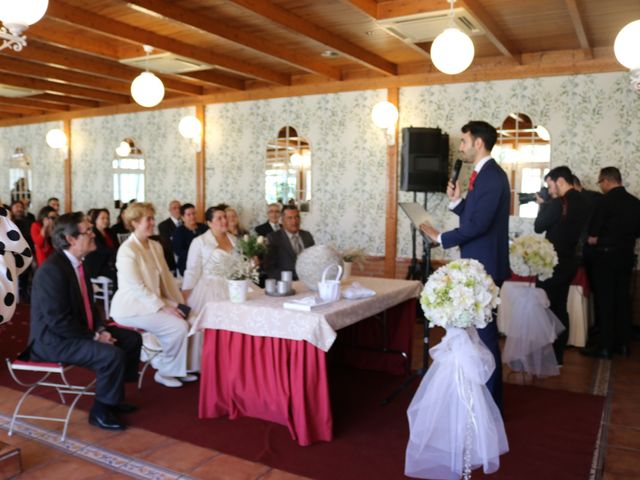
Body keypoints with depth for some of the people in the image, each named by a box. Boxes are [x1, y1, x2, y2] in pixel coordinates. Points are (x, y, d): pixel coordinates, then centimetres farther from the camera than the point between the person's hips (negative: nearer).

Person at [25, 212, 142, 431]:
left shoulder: (76, 263, 6)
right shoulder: (52, 269, -24)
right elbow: (58, 320, -27)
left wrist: (100, 329, 0)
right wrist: (94, 336, -19)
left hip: (77, 330, 10)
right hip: (53, 340, -10)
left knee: (132, 339, 7)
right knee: (113, 355, -27)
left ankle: (113, 397, 20)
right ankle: (100, 411, -4)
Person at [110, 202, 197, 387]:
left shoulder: (156, 246, 8)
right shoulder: (127, 250, -17)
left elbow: (167, 277, 10)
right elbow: (137, 287, -21)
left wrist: (178, 303, 2)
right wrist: (164, 308, -21)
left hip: (150, 303, 7)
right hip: (131, 308, -7)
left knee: (184, 319, -9)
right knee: (179, 327, -18)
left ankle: (177, 369, 9)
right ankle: (165, 372, 2)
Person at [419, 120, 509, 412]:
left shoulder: (492, 176, -17)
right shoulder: (483, 175, 14)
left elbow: (478, 224, -24)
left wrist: (441, 238, -15)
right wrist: (456, 201, 4)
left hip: (484, 267, -10)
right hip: (477, 265, 10)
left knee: (485, 333, -1)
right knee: (480, 331, 18)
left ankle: (491, 402, 12)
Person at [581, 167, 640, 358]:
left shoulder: (606, 200, -14)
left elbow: (593, 235, -14)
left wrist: (595, 239, 6)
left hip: (607, 255, -6)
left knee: (605, 300, -1)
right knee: (623, 299, 12)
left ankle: (605, 347, 2)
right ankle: (623, 344, 18)